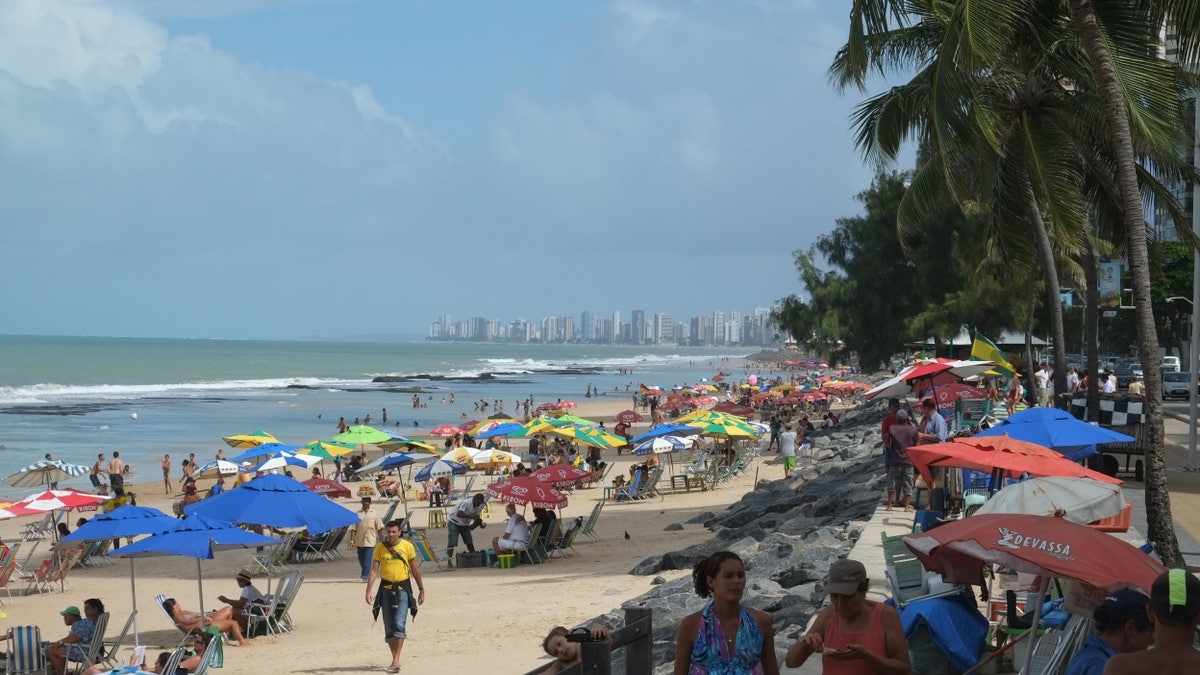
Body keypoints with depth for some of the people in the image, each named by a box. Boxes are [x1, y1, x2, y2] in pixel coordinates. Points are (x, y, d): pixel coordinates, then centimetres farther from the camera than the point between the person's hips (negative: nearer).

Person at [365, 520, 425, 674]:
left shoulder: (407, 546, -3)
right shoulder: (380, 547, -2)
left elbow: (415, 570, 5)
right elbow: (374, 570, -2)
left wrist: (421, 590, 7)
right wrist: (368, 591, -11)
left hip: (403, 588, -2)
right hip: (386, 589, 2)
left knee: (399, 624, -13)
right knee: (389, 626, 8)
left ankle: (396, 661, -15)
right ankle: (395, 659, 19)